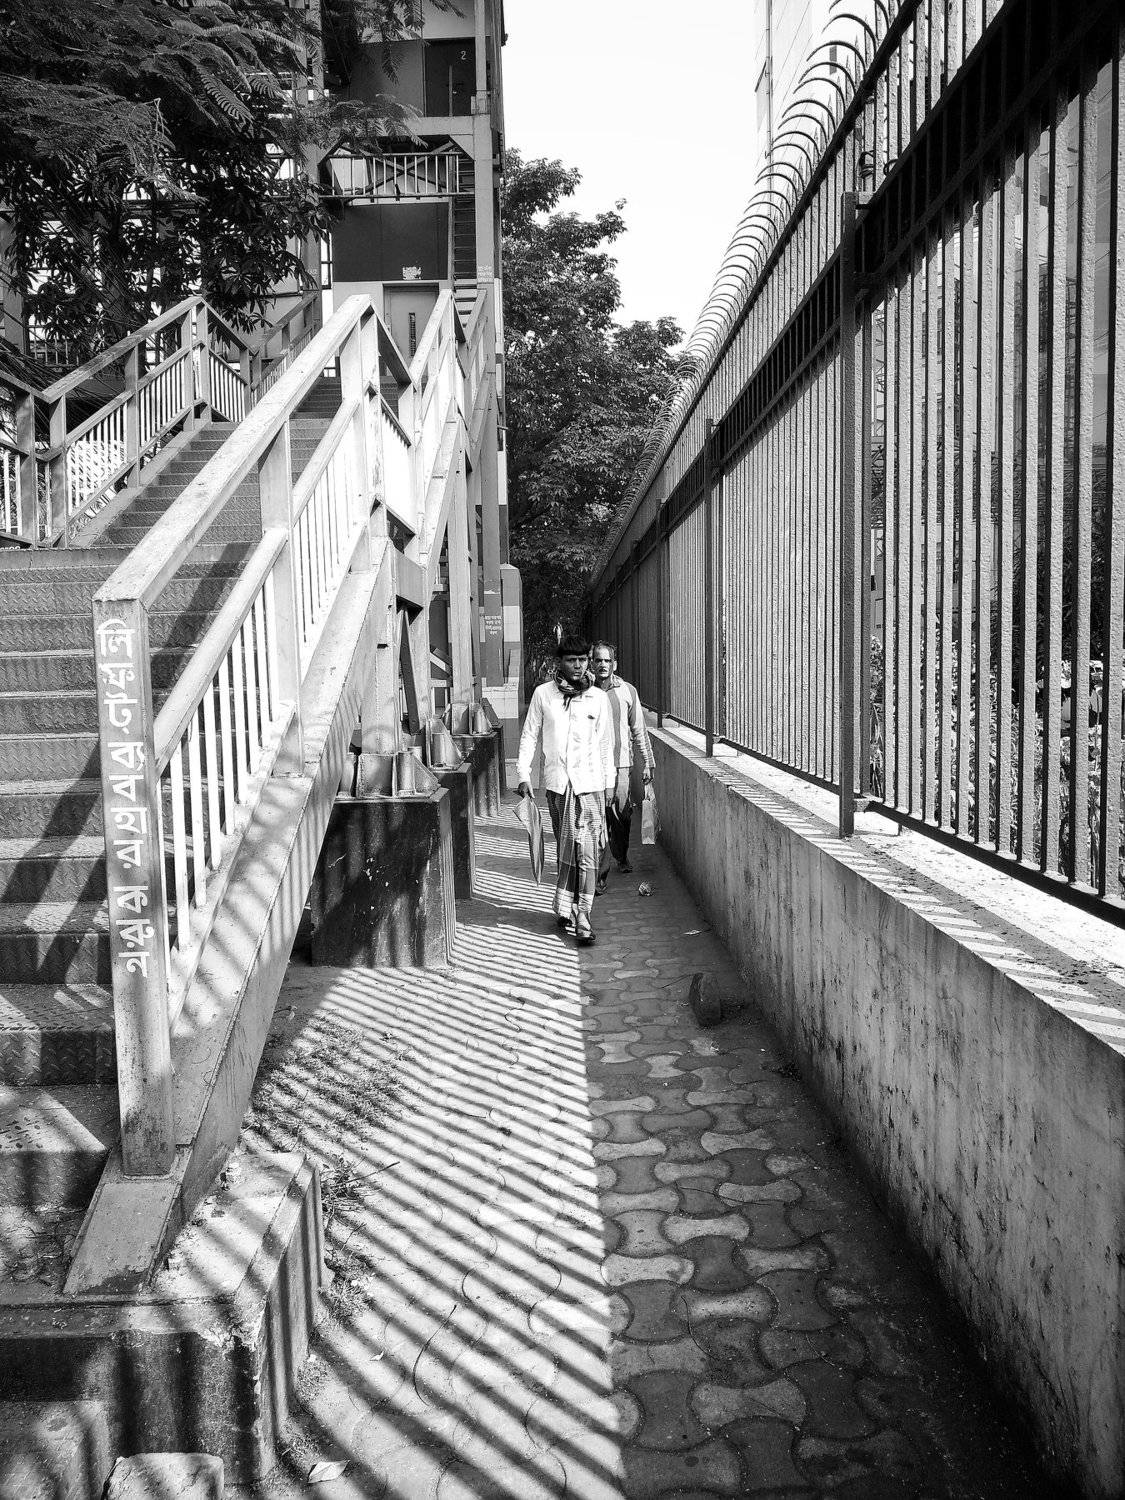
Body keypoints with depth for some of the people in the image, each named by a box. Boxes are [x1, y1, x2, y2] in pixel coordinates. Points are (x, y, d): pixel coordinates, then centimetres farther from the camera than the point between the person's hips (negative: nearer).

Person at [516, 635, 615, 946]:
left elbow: (605, 744, 10)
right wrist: (523, 774, 0)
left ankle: (581, 918, -3)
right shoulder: (543, 694, 3)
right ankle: (568, 909, 22)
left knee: (587, 853, -6)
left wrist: (609, 783, 11)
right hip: (557, 782, 1)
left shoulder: (599, 698, 4)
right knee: (565, 848, 9)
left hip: (590, 783, -1)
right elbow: (529, 736, 8)